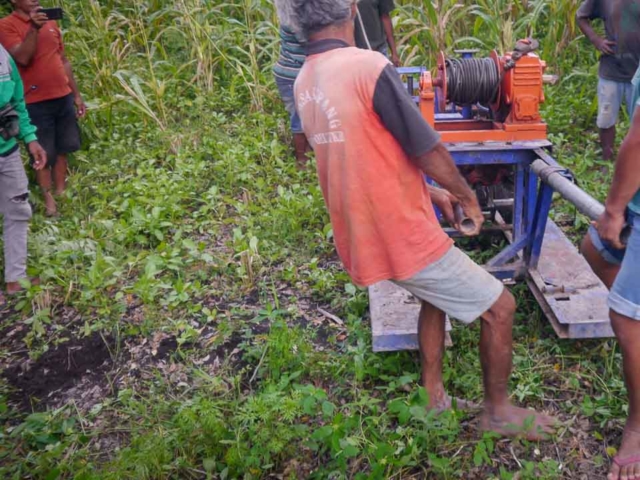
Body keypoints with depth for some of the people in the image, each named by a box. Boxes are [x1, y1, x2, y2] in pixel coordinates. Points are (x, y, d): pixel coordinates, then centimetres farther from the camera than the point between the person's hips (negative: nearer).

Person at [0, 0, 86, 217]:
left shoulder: (50, 22, 11)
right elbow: (22, 58, -20)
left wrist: (76, 94, 15)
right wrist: (34, 29, -26)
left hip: (64, 98, 6)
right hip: (36, 103, -6)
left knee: (62, 150, 12)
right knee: (43, 154, 3)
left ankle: (61, 194, 23)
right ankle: (49, 200, 15)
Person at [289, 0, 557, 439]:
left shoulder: (304, 82, 5)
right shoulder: (368, 67, -21)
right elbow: (429, 151, -17)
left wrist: (428, 192, 17)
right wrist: (467, 196, 2)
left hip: (360, 235, 9)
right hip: (404, 237, -8)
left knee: (436, 295, 31)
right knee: (500, 307, 10)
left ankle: (433, 397, 38)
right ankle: (498, 410, 28)